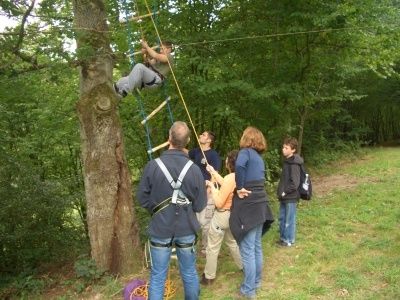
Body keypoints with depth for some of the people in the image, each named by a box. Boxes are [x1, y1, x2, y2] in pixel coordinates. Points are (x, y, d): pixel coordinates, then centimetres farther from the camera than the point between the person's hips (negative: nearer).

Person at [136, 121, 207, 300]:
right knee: (190, 273, 19)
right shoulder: (194, 169, -13)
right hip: (187, 230, 1)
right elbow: (200, 205, -5)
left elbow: (142, 198, -6)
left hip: (160, 229, -1)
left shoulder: (153, 166, -16)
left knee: (157, 276, 12)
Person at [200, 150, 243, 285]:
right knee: (233, 241, 30)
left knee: (213, 247, 8)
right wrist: (213, 172, 17)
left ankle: (208, 277, 22)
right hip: (233, 214, 8)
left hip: (223, 216, -8)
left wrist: (212, 187, -12)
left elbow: (219, 203, -24)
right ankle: (244, 266, 41)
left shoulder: (230, 178, -29)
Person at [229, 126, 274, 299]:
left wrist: (239, 188, -21)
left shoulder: (246, 152, -9)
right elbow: (258, 181, 12)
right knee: (256, 246, 19)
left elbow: (239, 165, -31)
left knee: (247, 250, 2)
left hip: (248, 207, -8)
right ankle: (256, 281, 33)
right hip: (259, 206, 9)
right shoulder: (259, 157, 17)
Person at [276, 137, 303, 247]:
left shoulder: (294, 164, -19)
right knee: (282, 218, 17)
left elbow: (295, 183, -21)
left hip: (290, 197, -9)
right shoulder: (287, 161, 9)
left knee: (289, 220, 4)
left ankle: (289, 240, 17)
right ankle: (283, 237, 31)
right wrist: (280, 191, 11)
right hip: (284, 197, 9)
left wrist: (285, 192, -15)